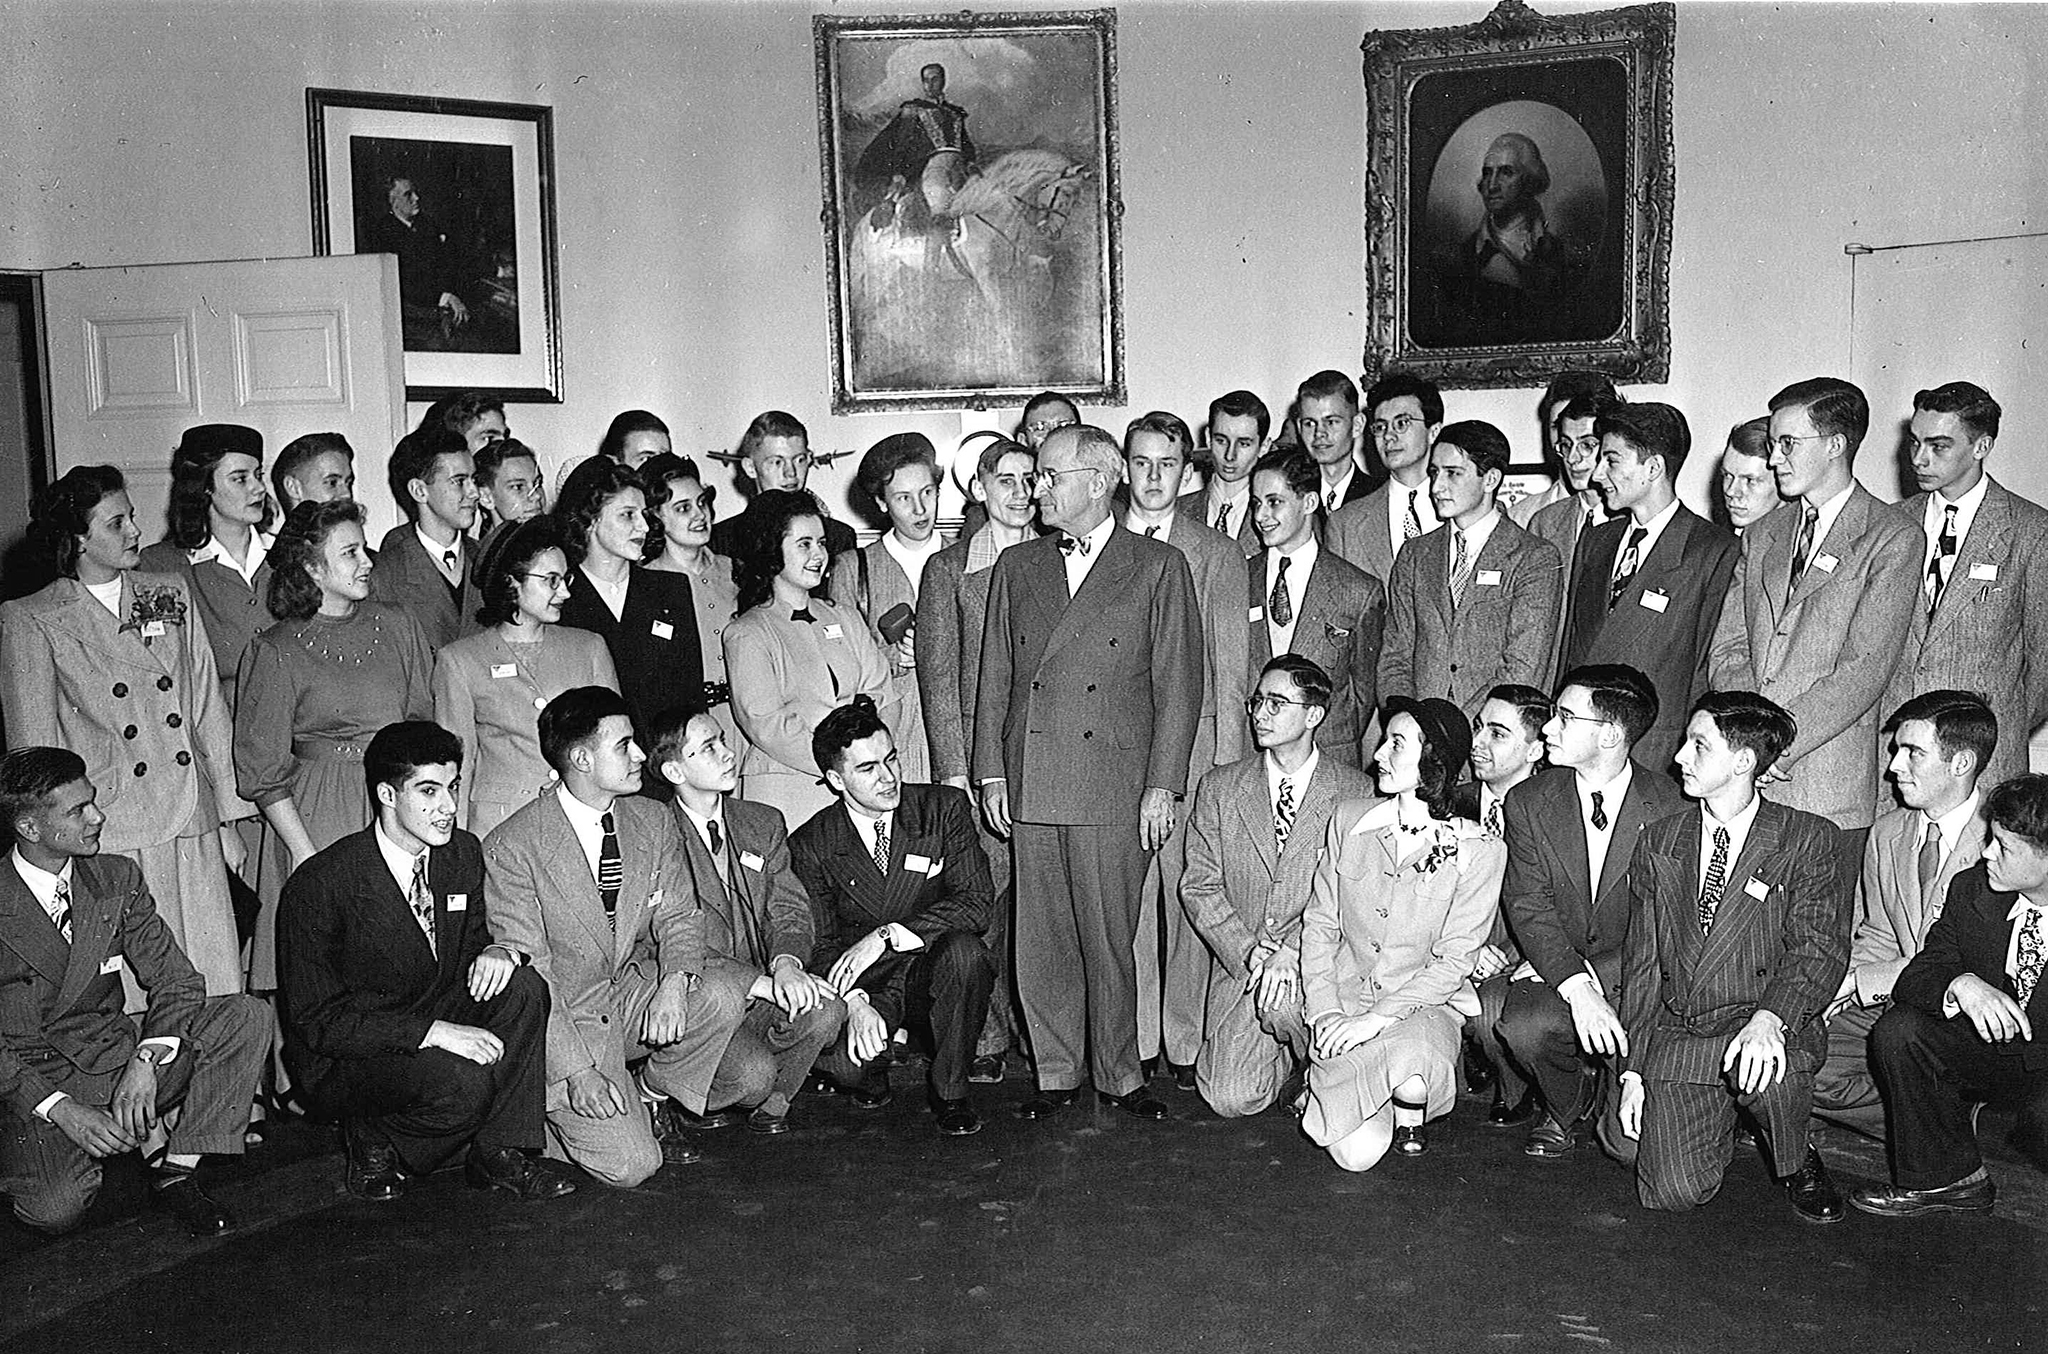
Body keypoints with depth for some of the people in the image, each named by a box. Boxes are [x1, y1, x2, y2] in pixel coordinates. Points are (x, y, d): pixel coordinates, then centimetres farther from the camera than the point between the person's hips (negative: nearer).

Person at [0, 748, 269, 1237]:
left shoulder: (117, 879, 1)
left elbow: (177, 980, -2)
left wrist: (145, 1061, -20)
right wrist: (60, 1110, -24)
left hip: (112, 1055, 4)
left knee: (247, 1016, -18)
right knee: (55, 1209, -29)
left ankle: (174, 1172, -11)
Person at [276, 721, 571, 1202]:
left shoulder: (462, 853, -2)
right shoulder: (319, 887, -21)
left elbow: (475, 936, 11)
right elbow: (318, 1022, -20)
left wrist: (498, 950, -16)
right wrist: (434, 1031, -30)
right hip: (344, 1060, -6)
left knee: (524, 986, -20)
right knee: (464, 1084, -33)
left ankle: (499, 1153, -10)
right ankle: (372, 1139, -1)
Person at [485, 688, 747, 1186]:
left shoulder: (652, 820, 1)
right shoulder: (511, 847, -16)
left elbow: (678, 917, 3)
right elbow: (527, 972, -16)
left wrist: (675, 982, -20)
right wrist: (577, 1068, -23)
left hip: (634, 992, 6)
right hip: (563, 1016, -5)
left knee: (723, 997, -24)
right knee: (628, 1165, -19)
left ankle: (649, 1097, 1)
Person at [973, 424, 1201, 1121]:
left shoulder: (1159, 567, 4)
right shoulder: (1015, 566, 15)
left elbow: (1178, 684, 0)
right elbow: (994, 677, 14)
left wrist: (1163, 785, -6)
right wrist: (991, 771, 6)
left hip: (1115, 785, -3)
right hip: (1029, 782, 3)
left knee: (1108, 938, 1)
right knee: (1041, 939, 6)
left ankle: (1119, 1075, 16)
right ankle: (1056, 1073, 19)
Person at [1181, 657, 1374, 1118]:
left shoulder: (1357, 792, -2)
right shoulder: (1219, 787, 5)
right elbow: (1199, 887, 2)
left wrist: (1292, 951, -22)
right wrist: (1246, 951, -13)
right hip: (1239, 958, 2)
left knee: (1284, 1000, -36)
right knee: (1231, 1099, -12)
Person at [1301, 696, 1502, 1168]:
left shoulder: (1478, 851, -7)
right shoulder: (1348, 819, 2)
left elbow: (1453, 962, -9)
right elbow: (1320, 923, 5)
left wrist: (1377, 1018, -20)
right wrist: (1325, 1011, -8)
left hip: (1427, 1007, -1)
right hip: (1344, 998, 1)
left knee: (1413, 1046, -37)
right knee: (1356, 1152, -20)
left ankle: (1411, 1121, 1)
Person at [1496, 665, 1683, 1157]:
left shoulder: (1671, 807, -9)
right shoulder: (1529, 804, -1)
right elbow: (1529, 906, -8)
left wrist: (1595, 975, -18)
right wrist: (1575, 986, -24)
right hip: (1556, 966, 2)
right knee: (1522, 1025, -31)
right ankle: (1569, 1108, 4)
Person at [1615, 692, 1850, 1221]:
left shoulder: (1808, 840, -1)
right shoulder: (1657, 842, 10)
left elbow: (1820, 948, -11)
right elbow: (1641, 961, 9)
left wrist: (1769, 1018, -30)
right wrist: (1633, 1069, 2)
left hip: (1769, 1030, -3)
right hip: (1675, 1036, 3)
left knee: (1763, 1068, -38)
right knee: (1674, 1191, -14)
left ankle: (1797, 1165, -2)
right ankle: (1722, 1124, 22)